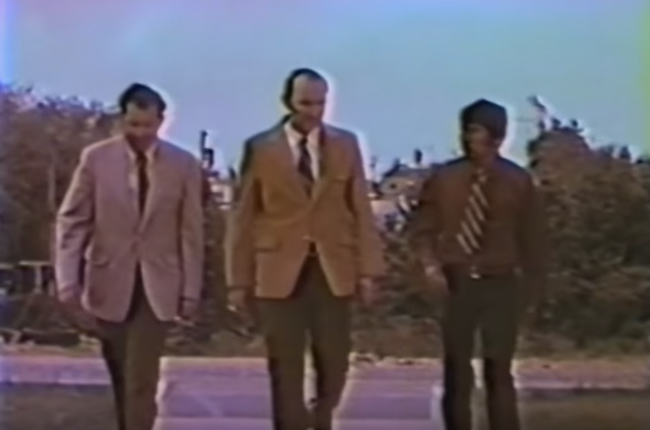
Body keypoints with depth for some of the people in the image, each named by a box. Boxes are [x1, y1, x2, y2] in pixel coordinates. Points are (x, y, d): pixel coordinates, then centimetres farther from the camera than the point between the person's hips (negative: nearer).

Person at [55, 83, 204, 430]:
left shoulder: (184, 165, -4)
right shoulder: (95, 158, -4)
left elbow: (191, 232, -1)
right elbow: (71, 222, -3)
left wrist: (190, 291, -2)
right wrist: (68, 280, -11)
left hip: (156, 286, -1)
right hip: (109, 284, 1)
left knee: (142, 382, -5)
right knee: (121, 379, 15)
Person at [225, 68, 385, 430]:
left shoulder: (347, 145, 6)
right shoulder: (260, 148, 0)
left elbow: (361, 212, 5)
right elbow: (243, 218, 1)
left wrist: (368, 271, 0)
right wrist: (240, 279, -1)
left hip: (334, 270, 2)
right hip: (280, 271, -2)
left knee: (334, 366, 7)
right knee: (286, 371, 3)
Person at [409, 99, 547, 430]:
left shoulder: (518, 182, 0)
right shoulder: (444, 178, -1)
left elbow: (532, 236, 6)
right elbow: (421, 227, 6)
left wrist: (531, 284, 3)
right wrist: (431, 265, -8)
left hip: (500, 284, -1)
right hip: (456, 283, 1)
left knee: (498, 371, 0)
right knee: (456, 370, 7)